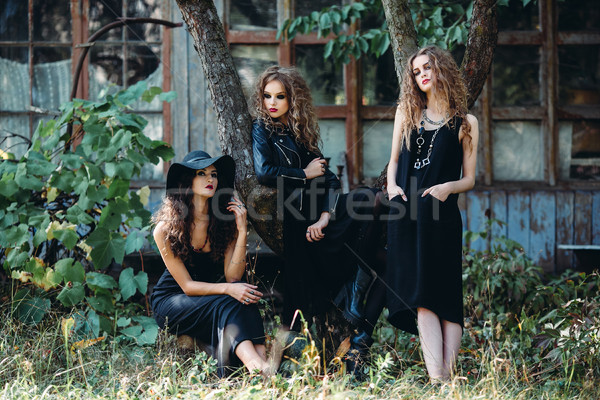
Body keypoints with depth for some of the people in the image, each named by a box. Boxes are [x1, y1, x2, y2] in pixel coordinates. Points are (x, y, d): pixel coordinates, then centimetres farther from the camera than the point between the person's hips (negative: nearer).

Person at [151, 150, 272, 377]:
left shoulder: (225, 220, -5)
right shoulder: (166, 228, -15)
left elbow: (232, 276, -13)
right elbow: (187, 285, -17)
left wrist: (242, 231, -22)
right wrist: (227, 289, -32)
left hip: (210, 296, 4)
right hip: (171, 300, -4)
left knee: (245, 298, -31)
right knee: (226, 304, -34)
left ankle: (261, 363, -54)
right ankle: (259, 367, -58)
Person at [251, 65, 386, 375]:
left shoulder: (301, 132, 20)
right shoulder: (262, 130, 5)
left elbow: (328, 178, 9)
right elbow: (264, 172, -15)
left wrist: (325, 216, -9)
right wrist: (305, 174, -3)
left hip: (317, 213, 6)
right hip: (294, 219, -6)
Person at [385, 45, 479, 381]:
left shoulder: (465, 123, 9)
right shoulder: (407, 113, 18)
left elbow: (469, 179, 8)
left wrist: (448, 187, -13)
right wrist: (392, 185, 2)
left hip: (442, 217, -2)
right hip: (405, 215, 2)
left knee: (445, 296, -7)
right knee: (420, 297, -10)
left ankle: (447, 376, -9)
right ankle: (437, 379, -18)